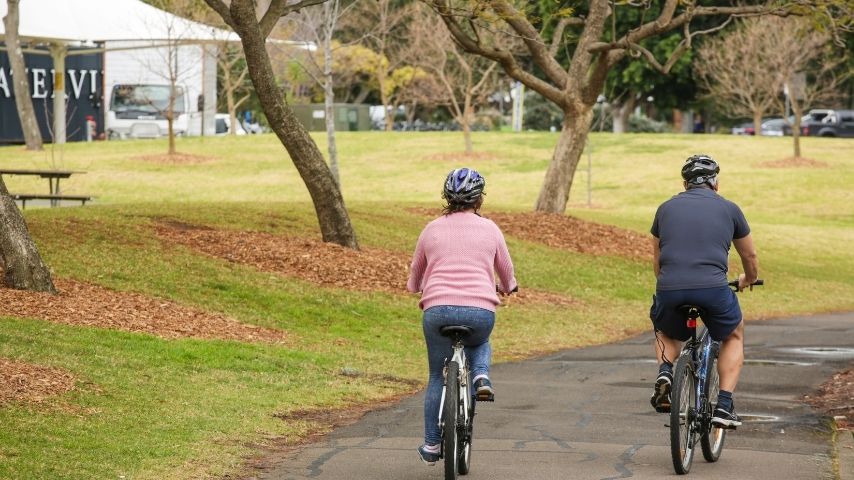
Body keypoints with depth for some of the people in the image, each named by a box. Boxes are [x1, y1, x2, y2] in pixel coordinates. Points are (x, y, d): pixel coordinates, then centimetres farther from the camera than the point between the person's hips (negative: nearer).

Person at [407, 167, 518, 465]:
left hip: (438, 309, 0)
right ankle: (481, 376, 2)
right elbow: (507, 274, 23)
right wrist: (507, 287, 47)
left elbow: (415, 274, 28)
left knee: (438, 377, 15)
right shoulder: (489, 229, 11)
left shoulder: (432, 229, 13)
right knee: (479, 345, 34)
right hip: (480, 310, 0)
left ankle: (431, 446, 14)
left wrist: (416, 288, 52)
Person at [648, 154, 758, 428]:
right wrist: (748, 280, 50)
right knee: (733, 336, 28)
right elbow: (750, 257, 28)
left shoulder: (667, 208, 19)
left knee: (667, 335, 34)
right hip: (713, 290, -2)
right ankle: (724, 405, 13)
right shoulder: (729, 209, 15)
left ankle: (664, 373, 3)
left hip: (669, 290, 2)